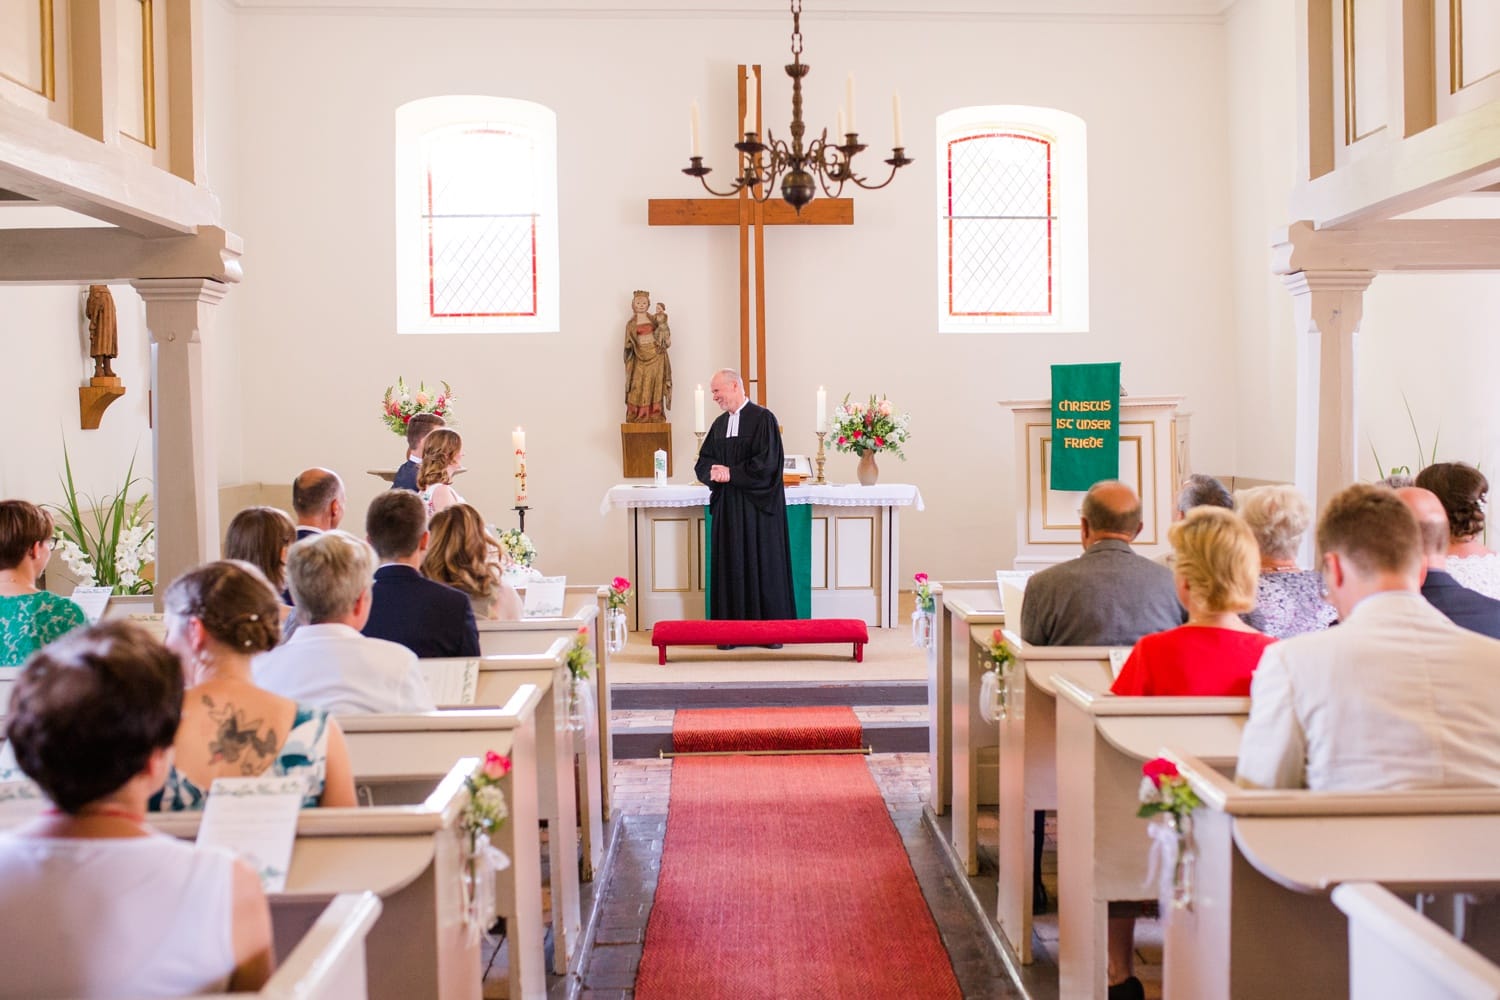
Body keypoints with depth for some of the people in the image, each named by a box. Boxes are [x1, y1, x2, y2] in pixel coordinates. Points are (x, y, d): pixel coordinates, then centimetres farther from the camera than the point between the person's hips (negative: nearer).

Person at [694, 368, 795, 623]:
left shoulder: (763, 418, -7)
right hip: (727, 506, 6)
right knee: (730, 568, 4)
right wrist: (713, 471, -10)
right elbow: (702, 463, 12)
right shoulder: (719, 423, 13)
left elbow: (766, 463, -15)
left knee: (762, 564, 1)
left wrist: (731, 473, -13)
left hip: (757, 507, -6)